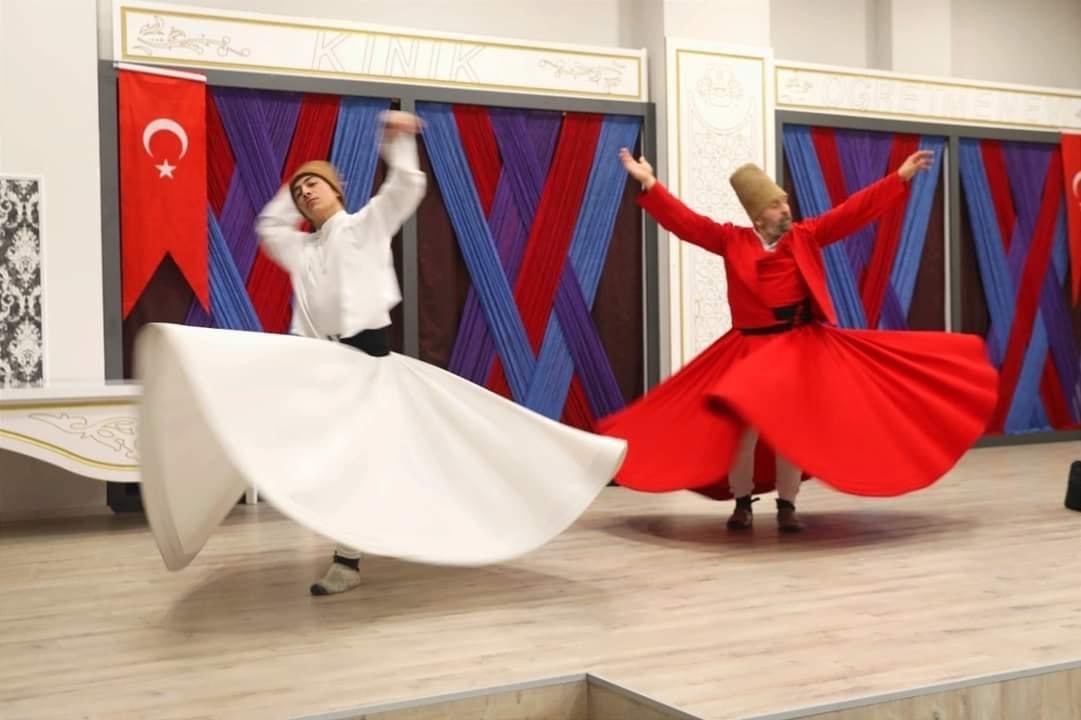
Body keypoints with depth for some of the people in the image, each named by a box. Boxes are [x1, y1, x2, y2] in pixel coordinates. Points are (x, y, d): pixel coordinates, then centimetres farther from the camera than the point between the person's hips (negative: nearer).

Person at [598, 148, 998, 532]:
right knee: (743, 424, -1)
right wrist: (649, 184, -11)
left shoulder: (806, 236, 4)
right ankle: (742, 503, 16)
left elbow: (855, 210, 3)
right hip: (751, 347, -1)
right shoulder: (733, 241, 1)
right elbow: (686, 221, -4)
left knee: (793, 425, 3)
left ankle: (786, 507, 13)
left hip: (800, 345, 1)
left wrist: (901, 177, -1)